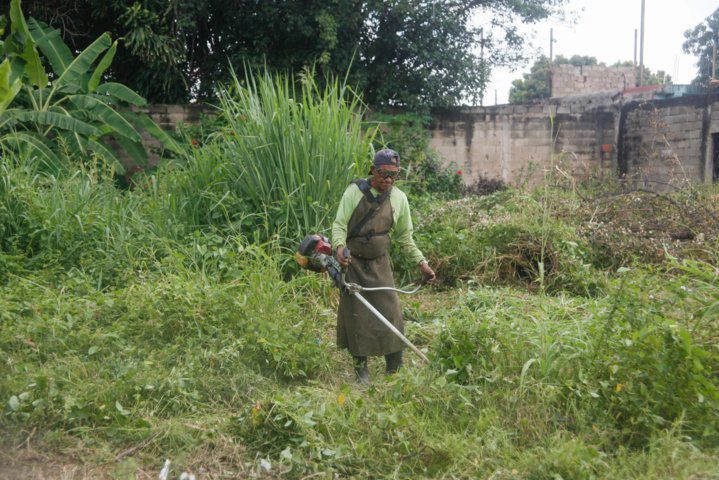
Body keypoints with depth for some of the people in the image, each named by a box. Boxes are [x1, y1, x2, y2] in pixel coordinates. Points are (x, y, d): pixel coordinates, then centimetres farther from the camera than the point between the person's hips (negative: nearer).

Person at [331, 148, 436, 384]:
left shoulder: (399, 198, 1)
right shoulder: (354, 191, -7)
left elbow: (404, 236, 12)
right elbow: (339, 224, -8)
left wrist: (421, 261, 6)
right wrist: (340, 246, -28)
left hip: (380, 264, 2)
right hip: (353, 262, -2)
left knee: (390, 312, -3)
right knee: (356, 315, 2)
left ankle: (395, 369, 12)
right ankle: (361, 366, 18)